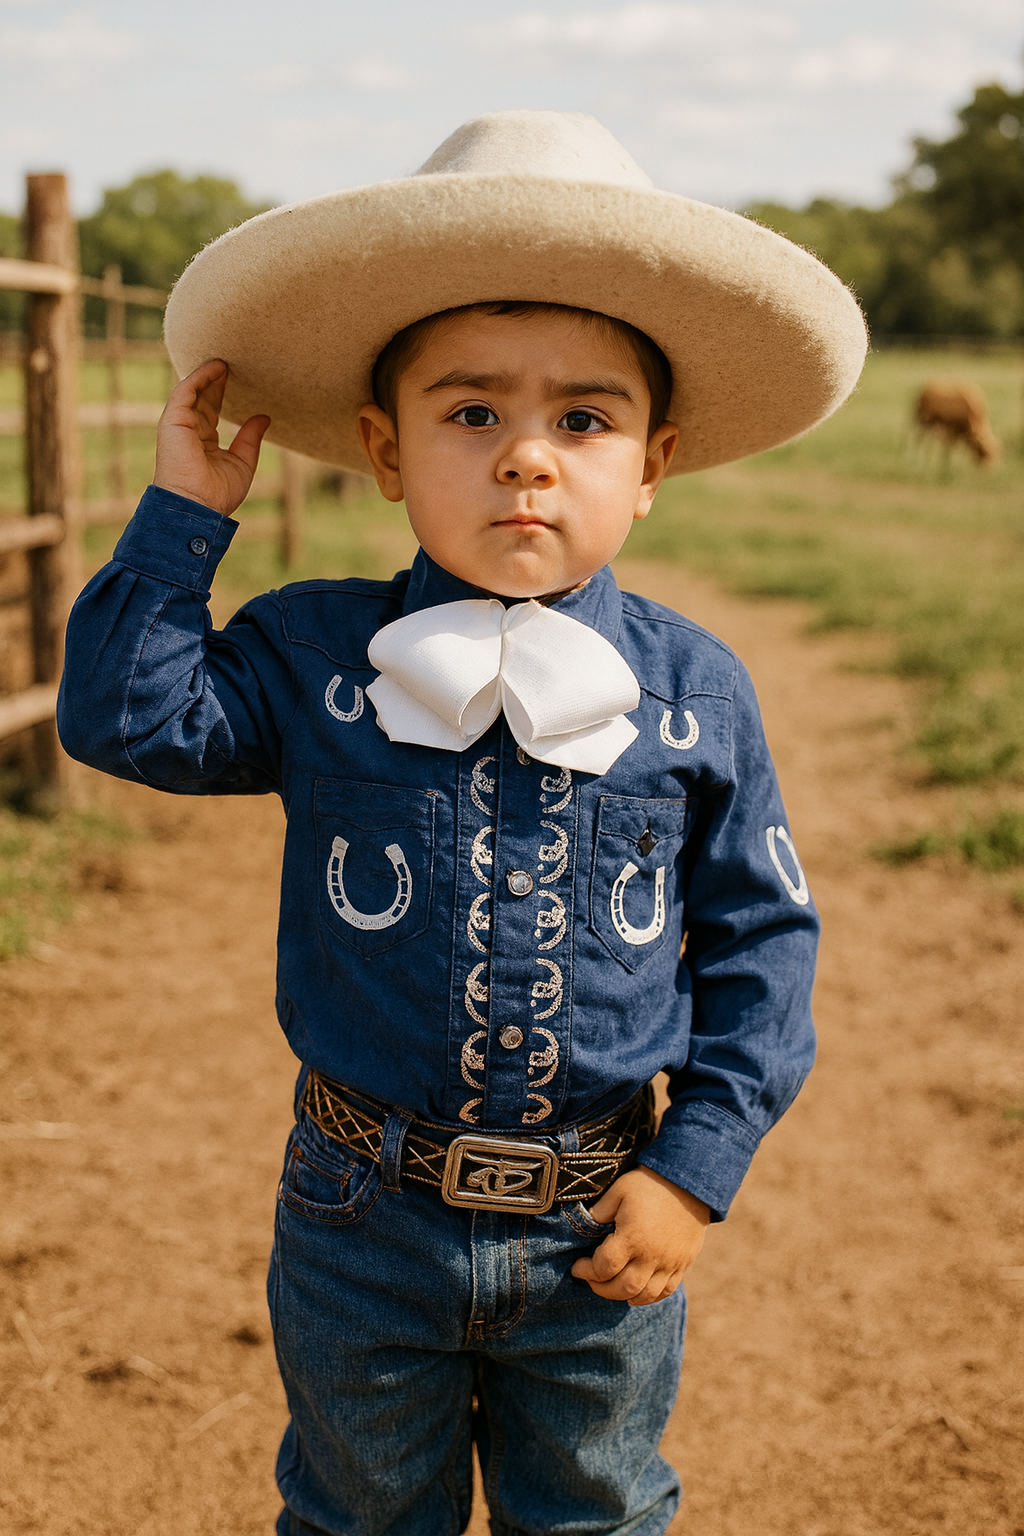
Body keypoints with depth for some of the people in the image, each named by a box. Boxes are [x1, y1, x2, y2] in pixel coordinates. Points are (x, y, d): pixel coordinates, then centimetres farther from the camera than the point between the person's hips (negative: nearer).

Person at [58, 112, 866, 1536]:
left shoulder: (695, 692, -9)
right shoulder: (315, 659, -9)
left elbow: (762, 938, -3)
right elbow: (125, 713, -15)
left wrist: (698, 1166, -8)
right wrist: (185, 512, -17)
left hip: (600, 1223, 0)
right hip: (364, 1221, 0)